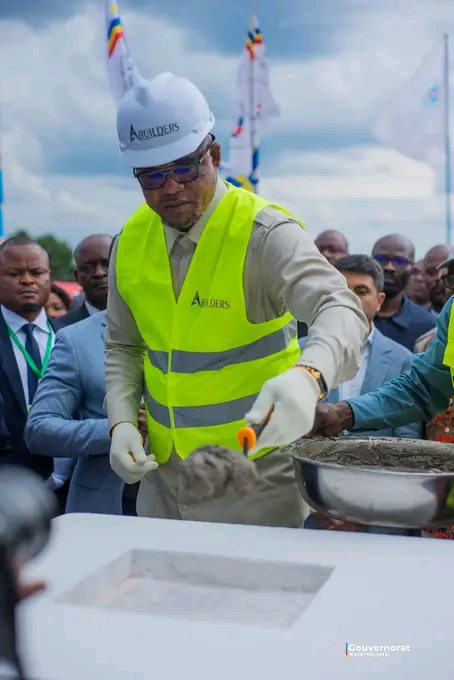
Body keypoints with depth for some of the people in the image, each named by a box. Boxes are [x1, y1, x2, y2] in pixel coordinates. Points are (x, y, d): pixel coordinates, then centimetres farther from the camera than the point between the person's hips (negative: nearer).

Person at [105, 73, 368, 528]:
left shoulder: (263, 233, -16)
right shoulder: (131, 241, 1)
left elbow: (341, 310, -30)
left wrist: (308, 376, -50)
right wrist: (121, 424, -4)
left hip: (255, 469, -5)